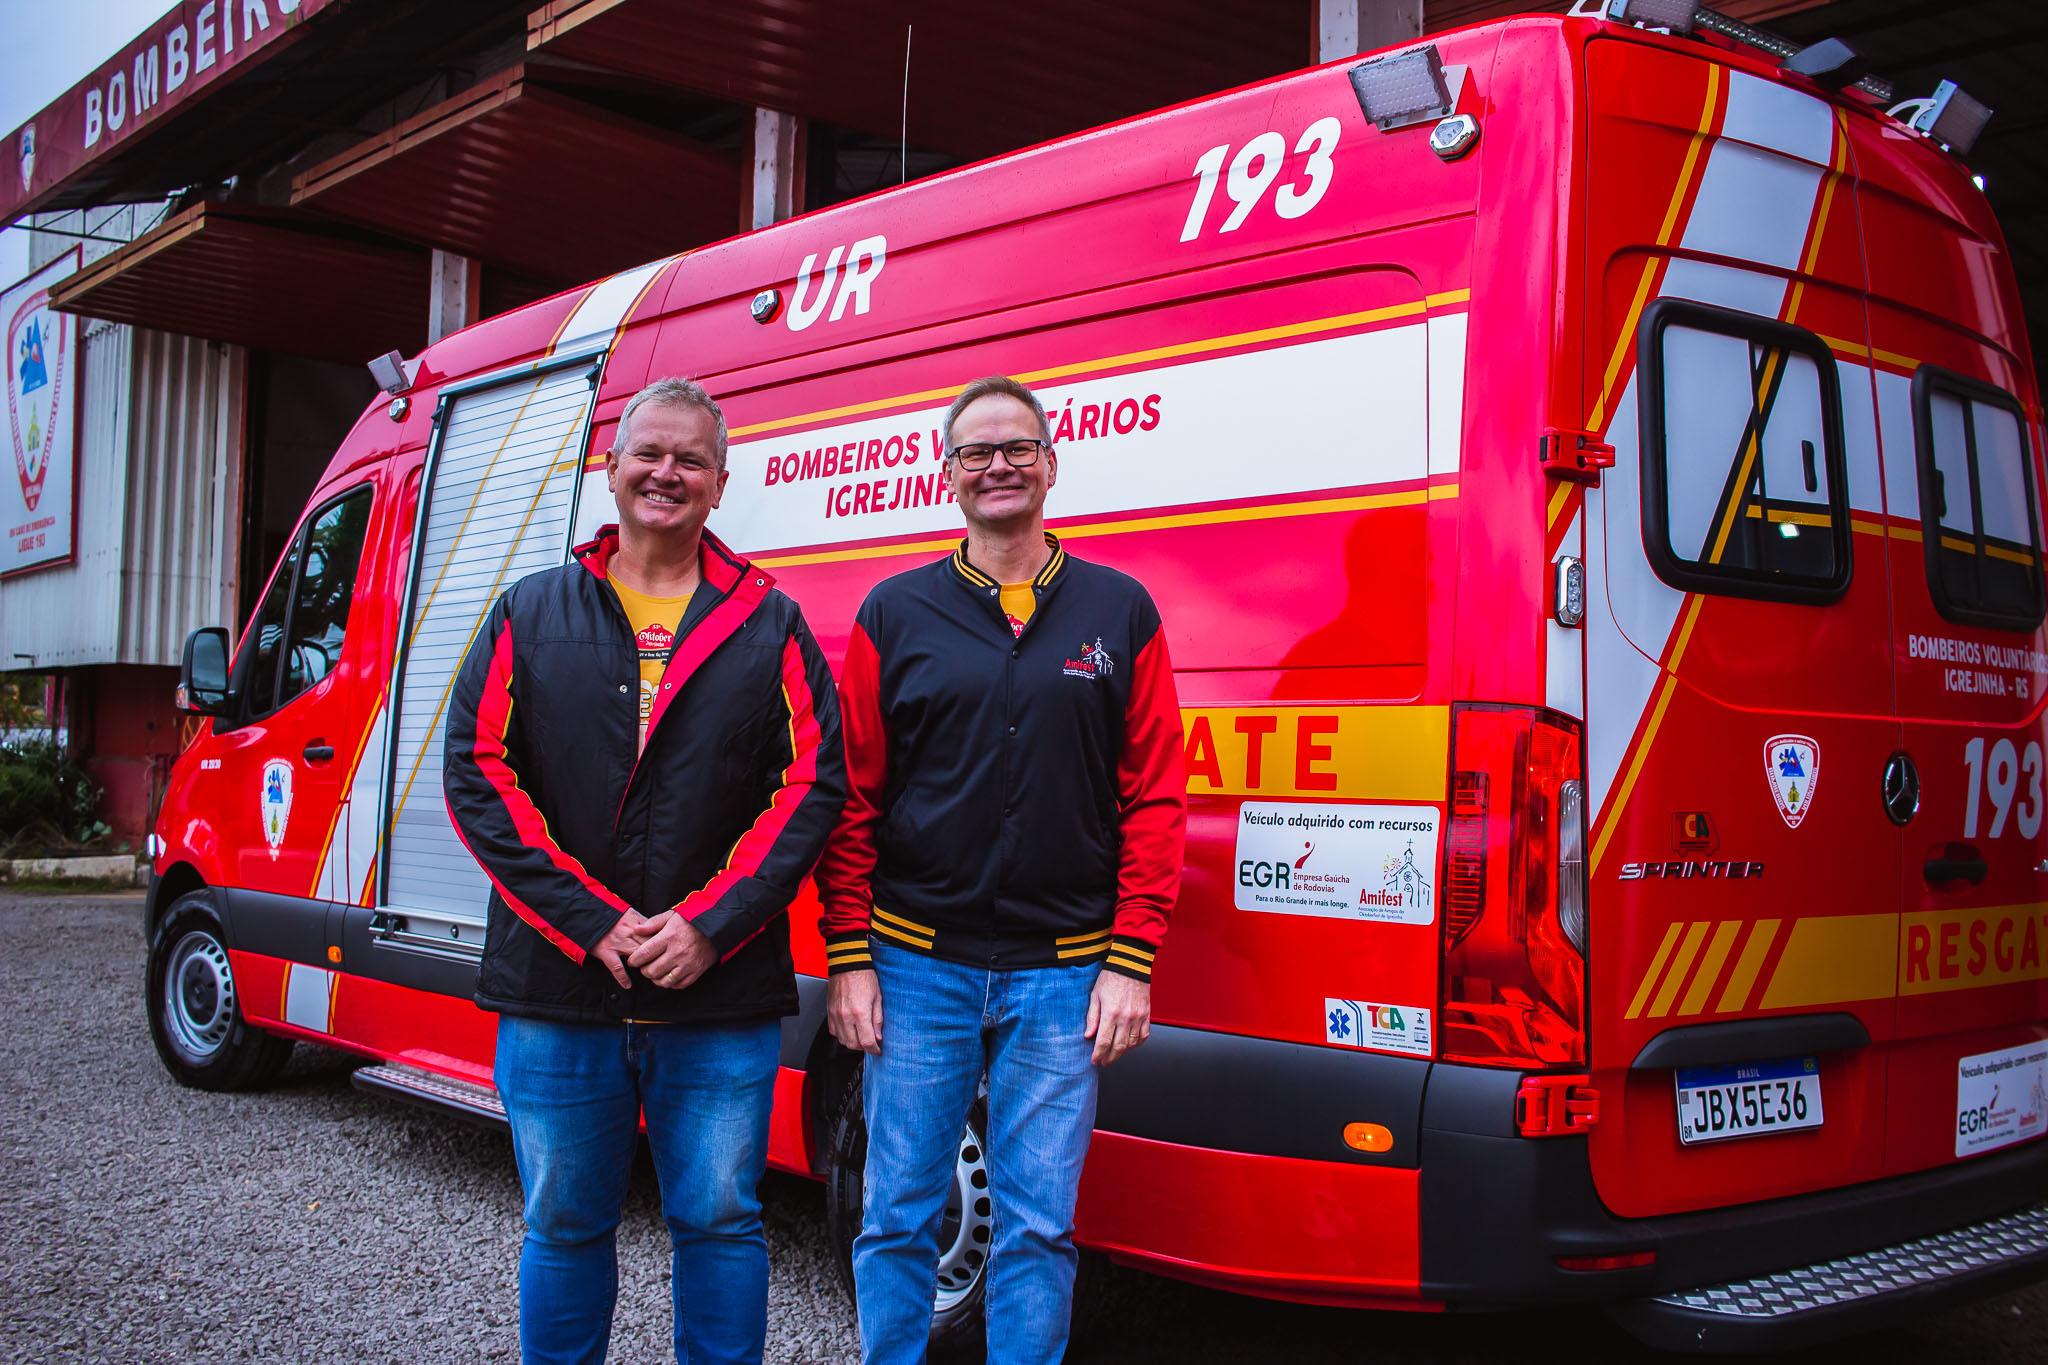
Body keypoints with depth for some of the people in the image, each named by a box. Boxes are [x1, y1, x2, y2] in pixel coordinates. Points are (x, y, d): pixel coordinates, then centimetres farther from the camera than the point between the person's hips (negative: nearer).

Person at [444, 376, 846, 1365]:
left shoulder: (770, 627, 6)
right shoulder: (529, 616, 8)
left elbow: (813, 783, -1)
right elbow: (479, 776, -1)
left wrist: (710, 924, -13)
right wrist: (590, 924, -11)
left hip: (721, 1000, -1)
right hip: (556, 992, 1)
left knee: (719, 1223, 8)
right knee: (565, 1226, 13)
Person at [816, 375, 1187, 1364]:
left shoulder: (1119, 611, 6)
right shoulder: (895, 613, 6)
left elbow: (1154, 797, 4)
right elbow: (851, 797, 6)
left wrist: (1130, 963, -3)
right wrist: (849, 958, 0)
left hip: (1063, 974, 0)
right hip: (917, 965, 0)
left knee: (1039, 1225, 6)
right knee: (898, 1217, 7)